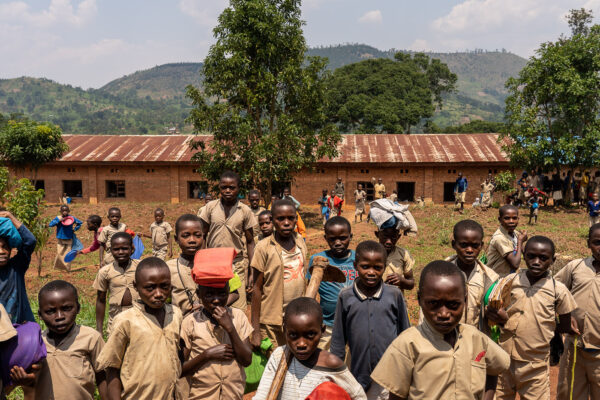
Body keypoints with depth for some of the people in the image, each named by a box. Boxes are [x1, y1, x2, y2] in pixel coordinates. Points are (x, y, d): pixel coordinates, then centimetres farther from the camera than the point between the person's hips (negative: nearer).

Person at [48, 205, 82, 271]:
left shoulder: (71, 218, -2)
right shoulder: (58, 218, -5)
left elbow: (80, 223, 11)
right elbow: (50, 224, -16)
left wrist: (75, 229, -1)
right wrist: (58, 220, -20)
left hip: (69, 239, 1)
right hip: (60, 240, -1)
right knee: (59, 254, -3)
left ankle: (67, 268, 15)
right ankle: (57, 268, 12)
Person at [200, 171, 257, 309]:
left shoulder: (245, 211, -1)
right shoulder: (211, 207, 0)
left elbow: (250, 242, 4)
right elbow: (202, 236, 7)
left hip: (236, 264, -1)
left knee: (237, 310, -1)